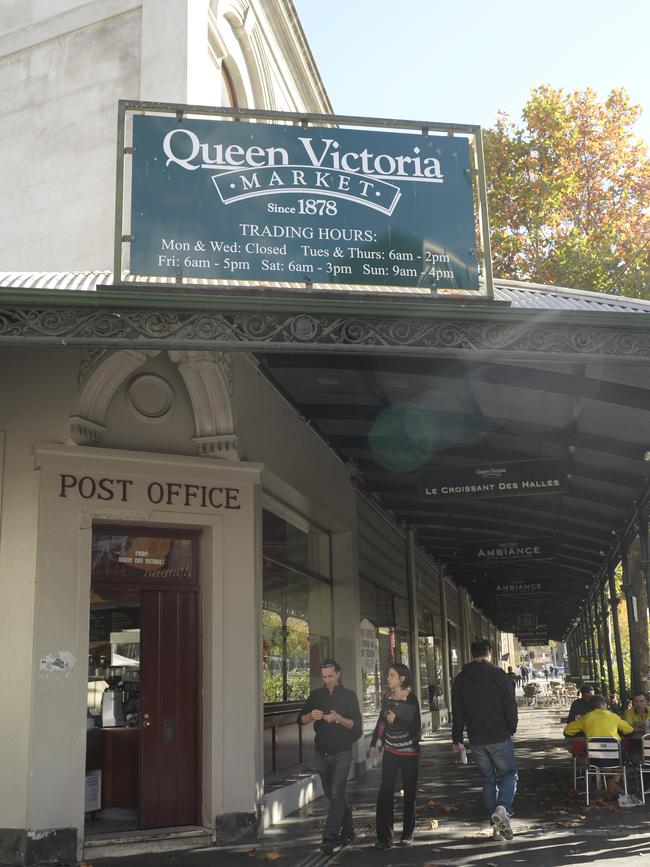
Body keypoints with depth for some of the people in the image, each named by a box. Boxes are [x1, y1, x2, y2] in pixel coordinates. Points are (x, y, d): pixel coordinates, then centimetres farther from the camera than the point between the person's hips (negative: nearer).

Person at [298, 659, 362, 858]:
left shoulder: (349, 696, -2)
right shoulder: (316, 695, 7)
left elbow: (356, 725, -6)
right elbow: (300, 720, 5)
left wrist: (339, 719, -24)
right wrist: (311, 716, -17)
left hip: (342, 753, -4)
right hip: (322, 752, 4)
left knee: (336, 794, -13)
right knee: (332, 794, 12)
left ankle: (329, 838, -15)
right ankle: (347, 829, 29)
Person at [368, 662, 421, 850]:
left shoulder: (411, 700, -12)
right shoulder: (387, 697, 3)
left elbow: (416, 728, -15)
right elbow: (381, 721, 15)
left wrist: (396, 720, -23)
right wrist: (373, 744, 11)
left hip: (409, 752, -4)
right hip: (390, 751, 4)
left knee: (409, 792, 6)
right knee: (385, 792, -5)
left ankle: (407, 834, 19)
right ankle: (384, 836, -3)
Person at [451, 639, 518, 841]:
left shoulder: (460, 679, 5)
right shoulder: (498, 675, -6)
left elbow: (457, 713, 7)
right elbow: (510, 705, -6)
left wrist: (457, 739, 12)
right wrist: (511, 729, 7)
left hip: (476, 740, 3)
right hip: (499, 737, -3)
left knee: (488, 779, 13)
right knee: (508, 774, 8)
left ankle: (497, 825, 10)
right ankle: (502, 808, -19)